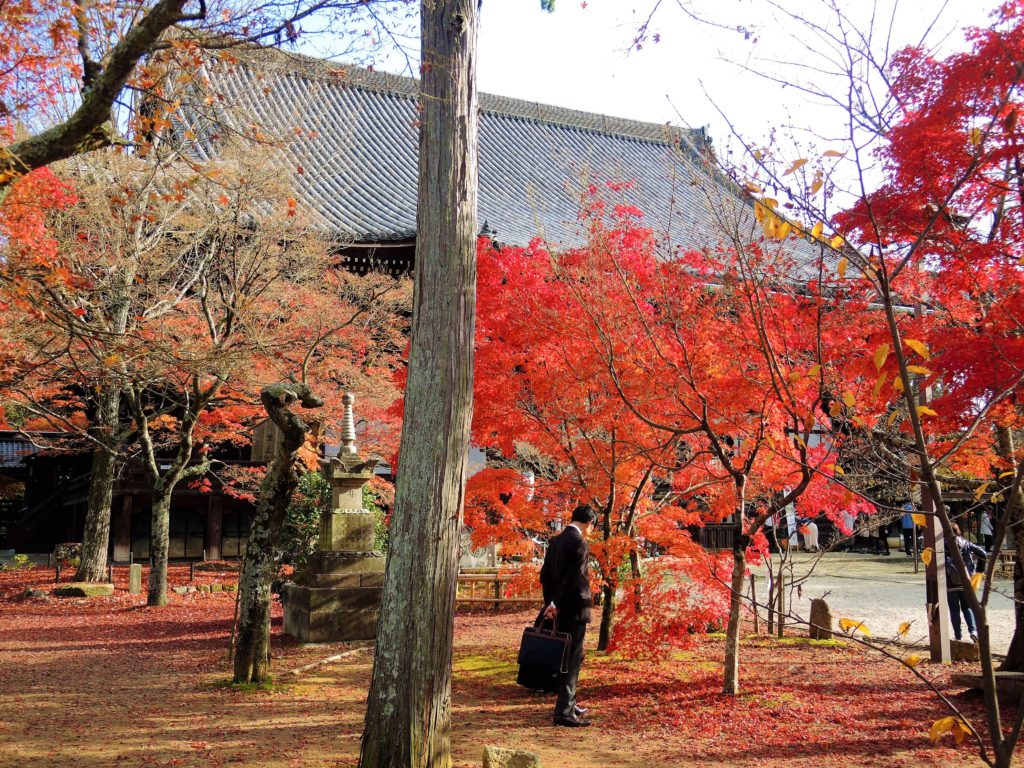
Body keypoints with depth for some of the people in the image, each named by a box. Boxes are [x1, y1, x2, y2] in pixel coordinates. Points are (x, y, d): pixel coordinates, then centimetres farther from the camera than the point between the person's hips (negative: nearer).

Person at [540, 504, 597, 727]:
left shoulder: (555, 541, 12)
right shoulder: (580, 544, -15)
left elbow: (545, 575, 13)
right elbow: (573, 579, -20)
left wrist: (550, 603, 9)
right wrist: (555, 604, -12)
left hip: (559, 609, 8)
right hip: (574, 609, -8)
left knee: (568, 657, 18)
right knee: (572, 660, -3)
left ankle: (568, 702, 28)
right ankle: (564, 712, -1)